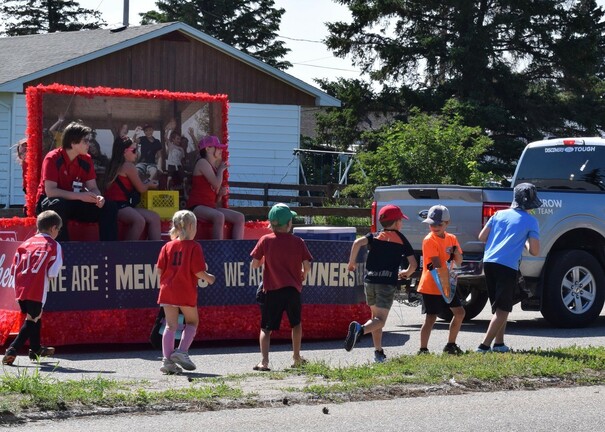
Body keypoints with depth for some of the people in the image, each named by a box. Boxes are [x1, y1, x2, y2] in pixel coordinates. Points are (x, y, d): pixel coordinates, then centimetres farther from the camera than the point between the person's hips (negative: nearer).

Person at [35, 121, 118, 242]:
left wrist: (98, 197, -22)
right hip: (48, 202, -6)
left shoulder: (86, 160, 1)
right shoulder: (53, 159, -17)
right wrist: (80, 196, -31)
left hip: (74, 203, 6)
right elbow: (50, 191, -25)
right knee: (59, 204, -41)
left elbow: (93, 188, 3)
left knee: (109, 208, -10)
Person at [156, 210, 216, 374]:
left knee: (171, 325, 8)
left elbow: (159, 270, 0)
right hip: (187, 293, -4)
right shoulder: (194, 247, -7)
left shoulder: (167, 246, 4)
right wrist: (209, 278, 6)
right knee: (192, 322, 14)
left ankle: (167, 360, 2)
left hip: (167, 291, 4)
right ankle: (182, 351, -4)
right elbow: (198, 271, -13)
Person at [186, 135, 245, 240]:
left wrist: (221, 193, 5)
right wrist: (221, 170, 1)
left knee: (239, 217, -9)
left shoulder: (215, 167, 21)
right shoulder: (203, 163, -5)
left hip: (211, 207, 9)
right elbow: (216, 184, -17)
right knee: (219, 216, -37)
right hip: (197, 206, -9)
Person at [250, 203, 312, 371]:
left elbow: (254, 264, -1)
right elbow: (307, 266, -3)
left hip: (272, 290, -1)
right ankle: (296, 357, 32)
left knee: (266, 328, 0)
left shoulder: (265, 240, -3)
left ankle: (264, 361, -18)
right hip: (293, 288, 1)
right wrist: (302, 275, 19)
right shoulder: (298, 242, -1)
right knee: (296, 323, 24)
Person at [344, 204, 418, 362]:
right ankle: (360, 329, -38)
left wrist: (352, 262, 3)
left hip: (370, 281, 4)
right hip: (388, 283, -4)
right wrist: (407, 273, 26)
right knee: (380, 319, -7)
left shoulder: (375, 237, 11)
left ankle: (379, 352, 19)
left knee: (375, 316, 20)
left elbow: (358, 242, -10)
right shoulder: (401, 240, 8)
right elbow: (413, 264, 5)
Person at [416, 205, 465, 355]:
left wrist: (456, 253, -12)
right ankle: (423, 350, -4)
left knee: (459, 312, 8)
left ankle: (451, 345, 20)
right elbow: (436, 264, -20)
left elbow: (459, 262, 9)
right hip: (431, 286, -7)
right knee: (431, 318, -8)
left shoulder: (451, 238, 7)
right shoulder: (429, 240, -13)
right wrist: (446, 279, -25)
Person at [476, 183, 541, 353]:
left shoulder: (500, 214, 12)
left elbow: (482, 237, 12)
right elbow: (535, 251, -5)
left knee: (499, 307, 19)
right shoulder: (531, 221, -1)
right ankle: (485, 346, -11)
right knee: (503, 309, -1)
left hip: (489, 262, 6)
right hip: (507, 266, -6)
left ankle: (499, 343, 20)